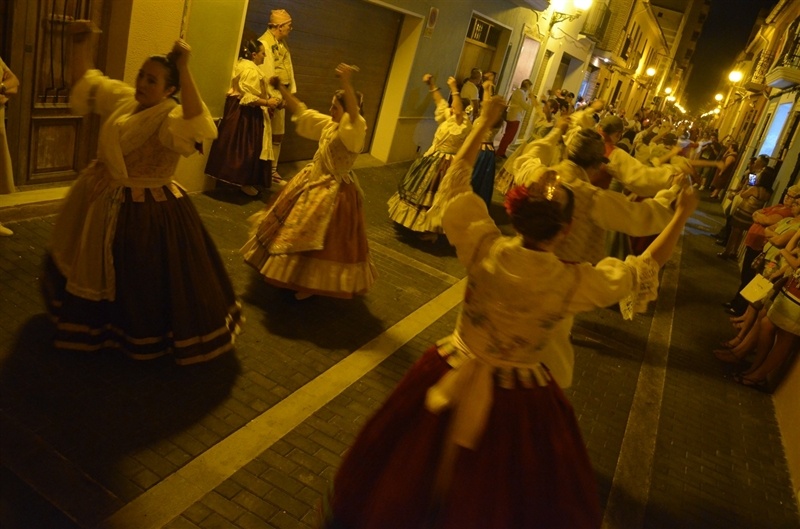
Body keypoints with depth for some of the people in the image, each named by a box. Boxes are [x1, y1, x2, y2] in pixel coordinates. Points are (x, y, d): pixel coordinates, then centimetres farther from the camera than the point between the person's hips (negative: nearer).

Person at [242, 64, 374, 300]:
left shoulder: (355, 131, -20)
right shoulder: (328, 124, 4)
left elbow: (354, 113, -42)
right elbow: (301, 111, 14)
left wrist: (346, 83, -55)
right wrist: (281, 88, 9)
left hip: (334, 191, -9)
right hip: (312, 181, 9)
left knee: (321, 239, -1)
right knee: (303, 232, 22)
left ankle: (314, 284, 17)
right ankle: (294, 271, 43)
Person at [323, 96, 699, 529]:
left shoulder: (482, 248, -20)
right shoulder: (575, 283, -23)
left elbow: (455, 182, -5)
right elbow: (642, 273, -5)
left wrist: (485, 121, 5)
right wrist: (682, 214, 6)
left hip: (453, 376, 2)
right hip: (522, 400, -1)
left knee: (409, 467, 25)